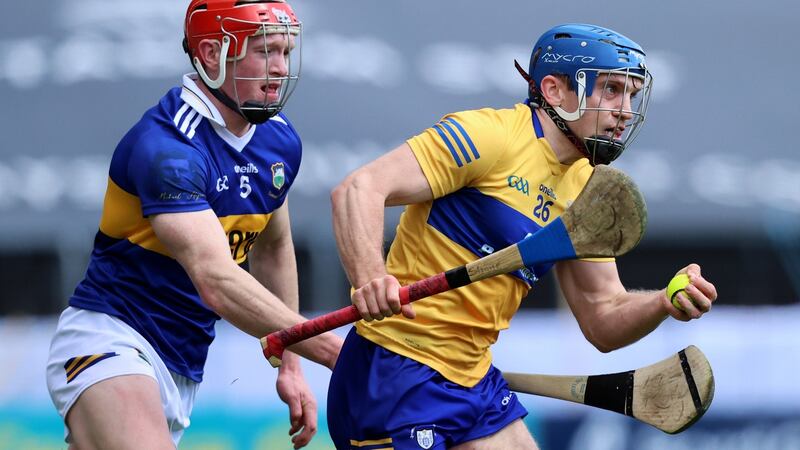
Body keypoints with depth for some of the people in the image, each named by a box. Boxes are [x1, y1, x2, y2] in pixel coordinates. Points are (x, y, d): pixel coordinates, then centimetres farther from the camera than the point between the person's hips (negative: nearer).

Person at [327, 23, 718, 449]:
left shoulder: (586, 192, 12)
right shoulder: (490, 135, -13)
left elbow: (603, 322, 13)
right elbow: (357, 189, -22)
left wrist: (664, 303, -9)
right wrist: (369, 279, -40)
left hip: (473, 380, 8)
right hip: (398, 371, -8)